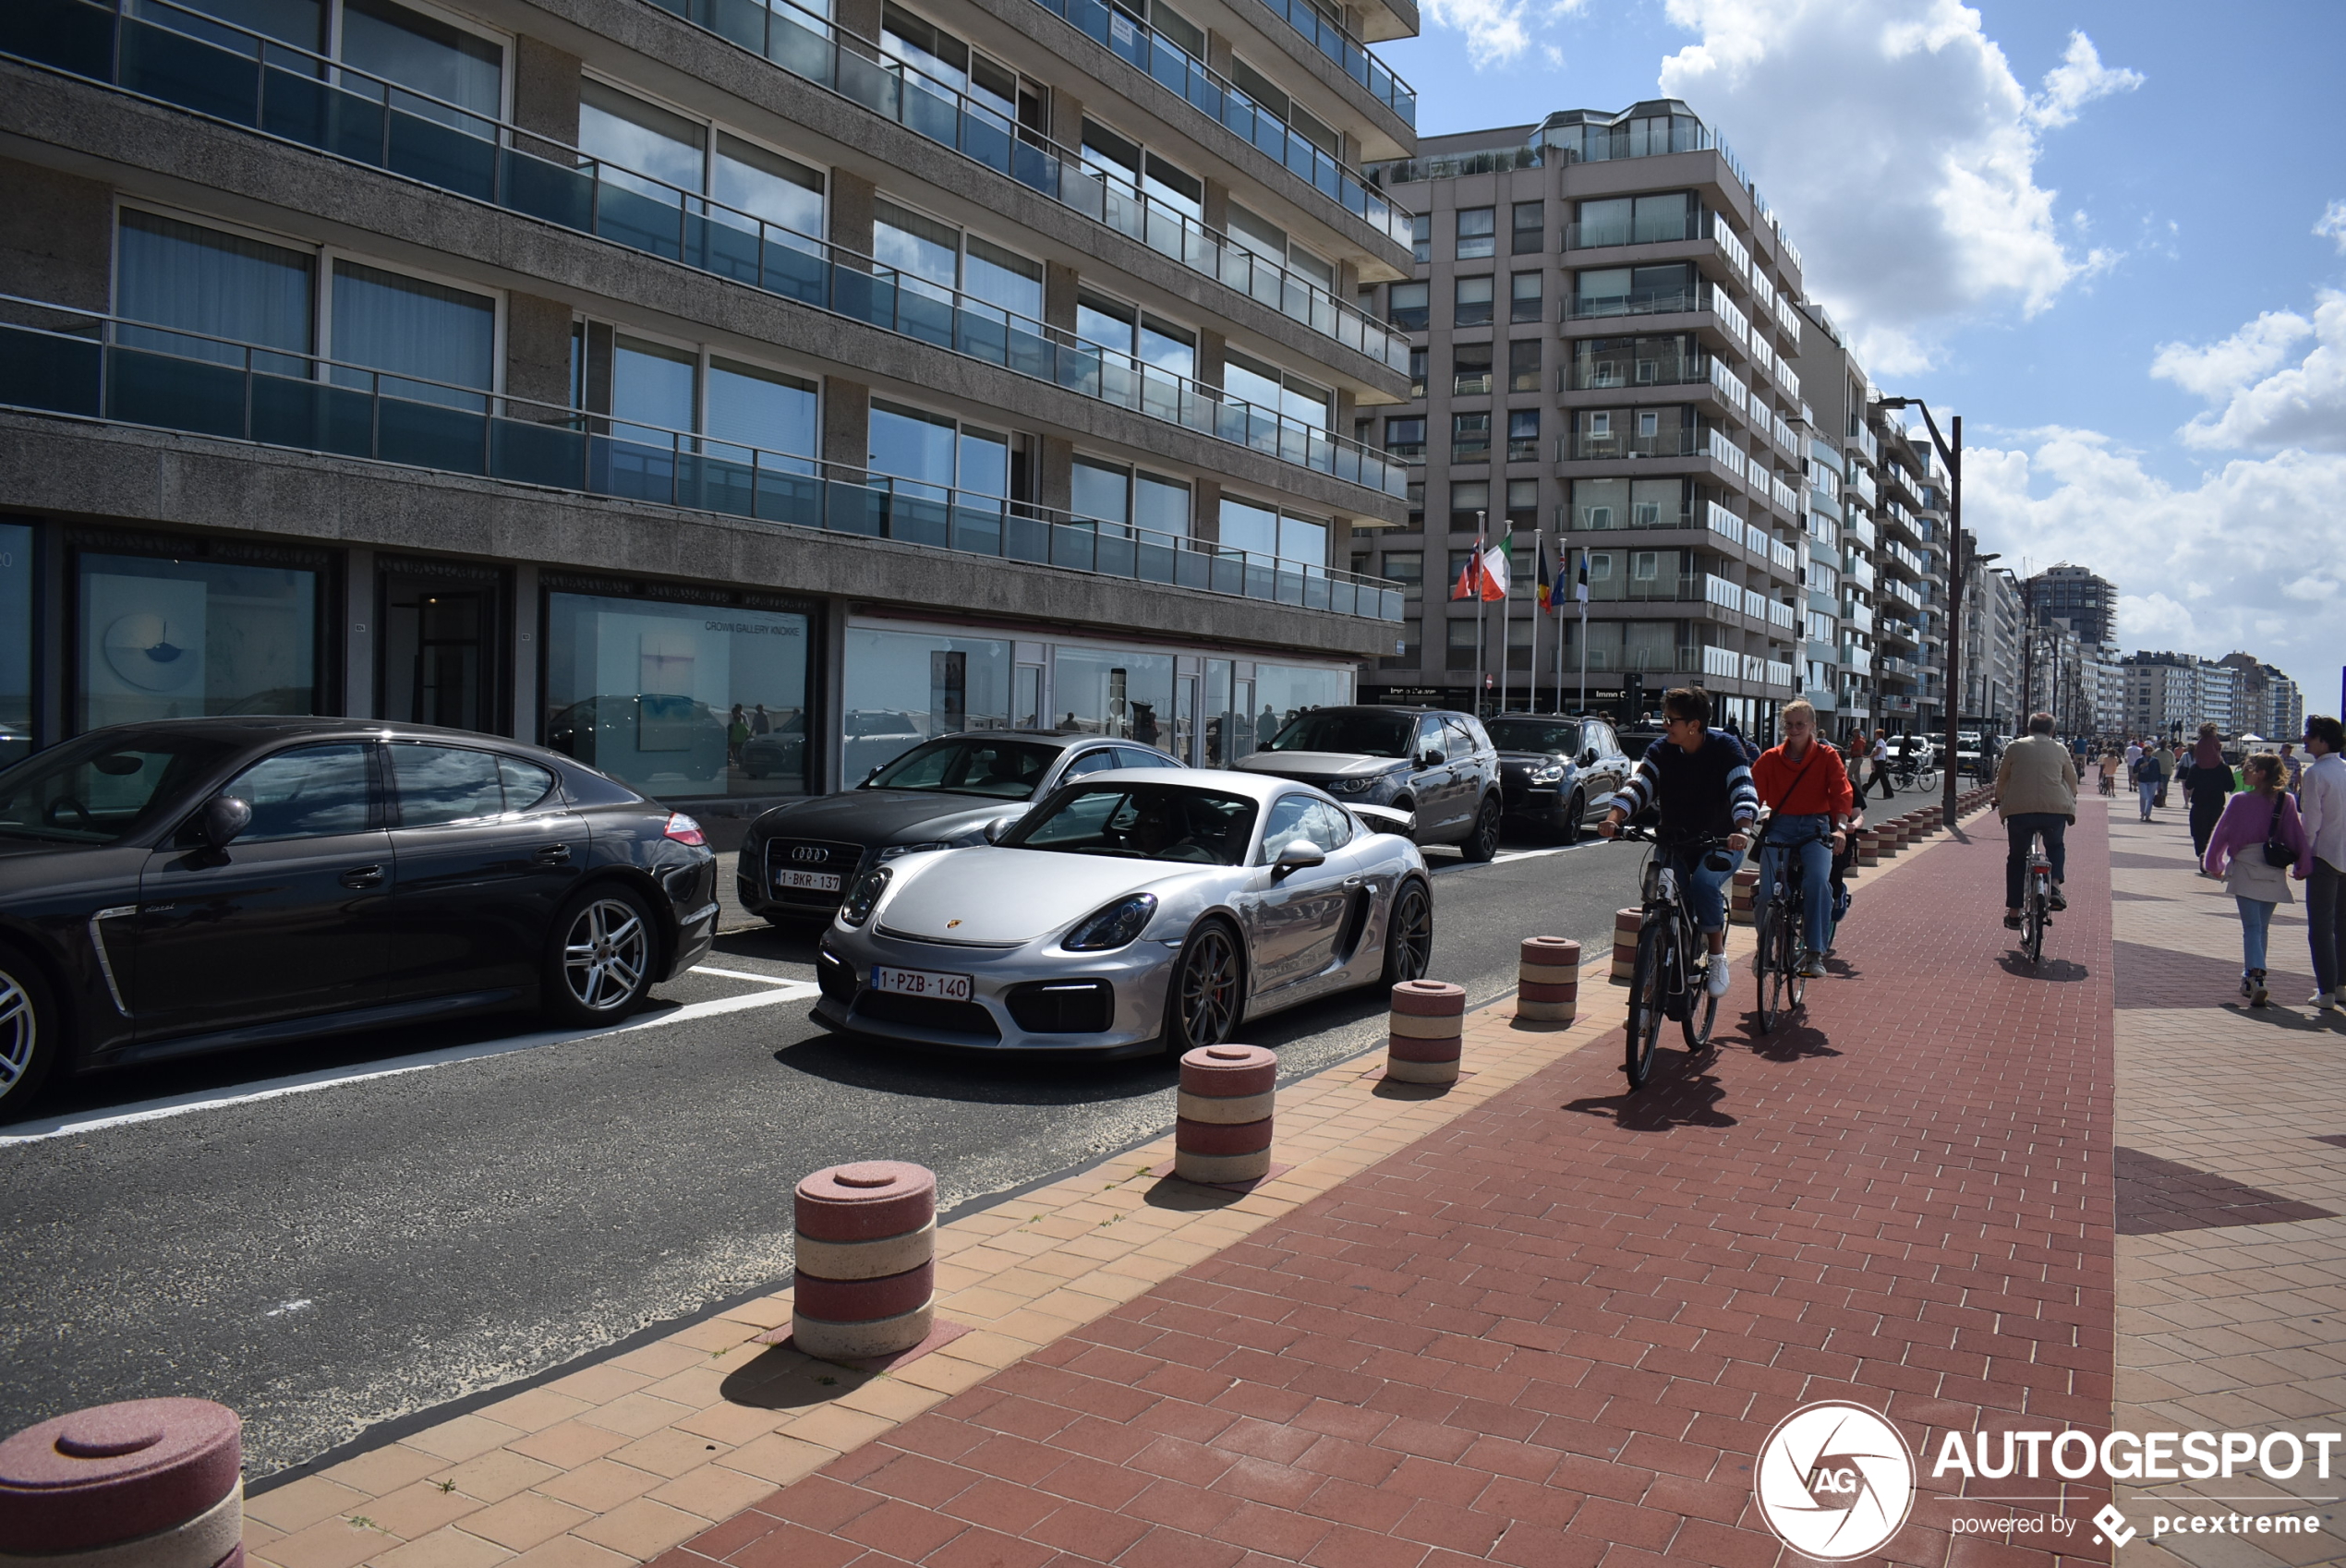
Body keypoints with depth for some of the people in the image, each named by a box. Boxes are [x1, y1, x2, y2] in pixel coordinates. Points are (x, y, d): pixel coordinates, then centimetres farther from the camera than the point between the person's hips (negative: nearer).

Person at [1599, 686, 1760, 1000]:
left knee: (1704, 882, -31)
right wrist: (1613, 818, -36)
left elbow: (1743, 791, -25)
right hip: (1675, 841, 3)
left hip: (1721, 842, -3)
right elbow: (1638, 786, -17)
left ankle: (1718, 958, -14)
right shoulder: (1661, 750, -4)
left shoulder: (1724, 747, -13)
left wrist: (1743, 830, -44)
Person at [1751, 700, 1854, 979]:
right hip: (1780, 827, 1)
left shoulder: (1827, 756, 5)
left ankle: (1815, 953, -18)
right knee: (1768, 889, -18)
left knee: (1818, 880, -26)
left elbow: (1842, 792, -7)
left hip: (1815, 828, -1)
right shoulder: (1770, 758, 7)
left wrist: (1840, 827, -24)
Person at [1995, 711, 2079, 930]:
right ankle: (2055, 886, 4)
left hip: (2019, 809, -1)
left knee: (2016, 858, 12)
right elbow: (2072, 780, 17)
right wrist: (2071, 802, 33)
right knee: (2055, 847, 29)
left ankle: (2013, 913, 12)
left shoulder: (2015, 747, 7)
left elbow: (2001, 778, 12)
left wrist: (1999, 801, 27)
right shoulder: (2060, 750, 10)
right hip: (2056, 809, 1)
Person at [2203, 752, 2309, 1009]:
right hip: (2274, 872, 3)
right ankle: (2251, 978, 24)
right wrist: (2302, 865, 11)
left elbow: (2221, 833, -1)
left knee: (2251, 927, -5)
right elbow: (2297, 835, 1)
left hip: (2245, 870, -3)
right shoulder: (2286, 802, 0)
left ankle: (2255, 977, -24)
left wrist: (2214, 864, 12)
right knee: (2262, 927, 16)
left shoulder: (2239, 801, -7)